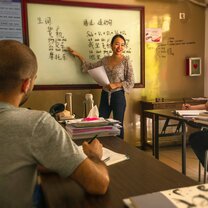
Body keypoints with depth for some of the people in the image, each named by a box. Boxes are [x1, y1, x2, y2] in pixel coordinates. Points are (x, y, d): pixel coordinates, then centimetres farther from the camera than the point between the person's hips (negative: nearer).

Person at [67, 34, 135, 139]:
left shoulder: (126, 61, -6)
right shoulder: (105, 59, 6)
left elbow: (131, 82, -7)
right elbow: (90, 67, 16)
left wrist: (116, 85, -19)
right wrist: (78, 55, 14)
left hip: (118, 96, -4)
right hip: (105, 95, 4)